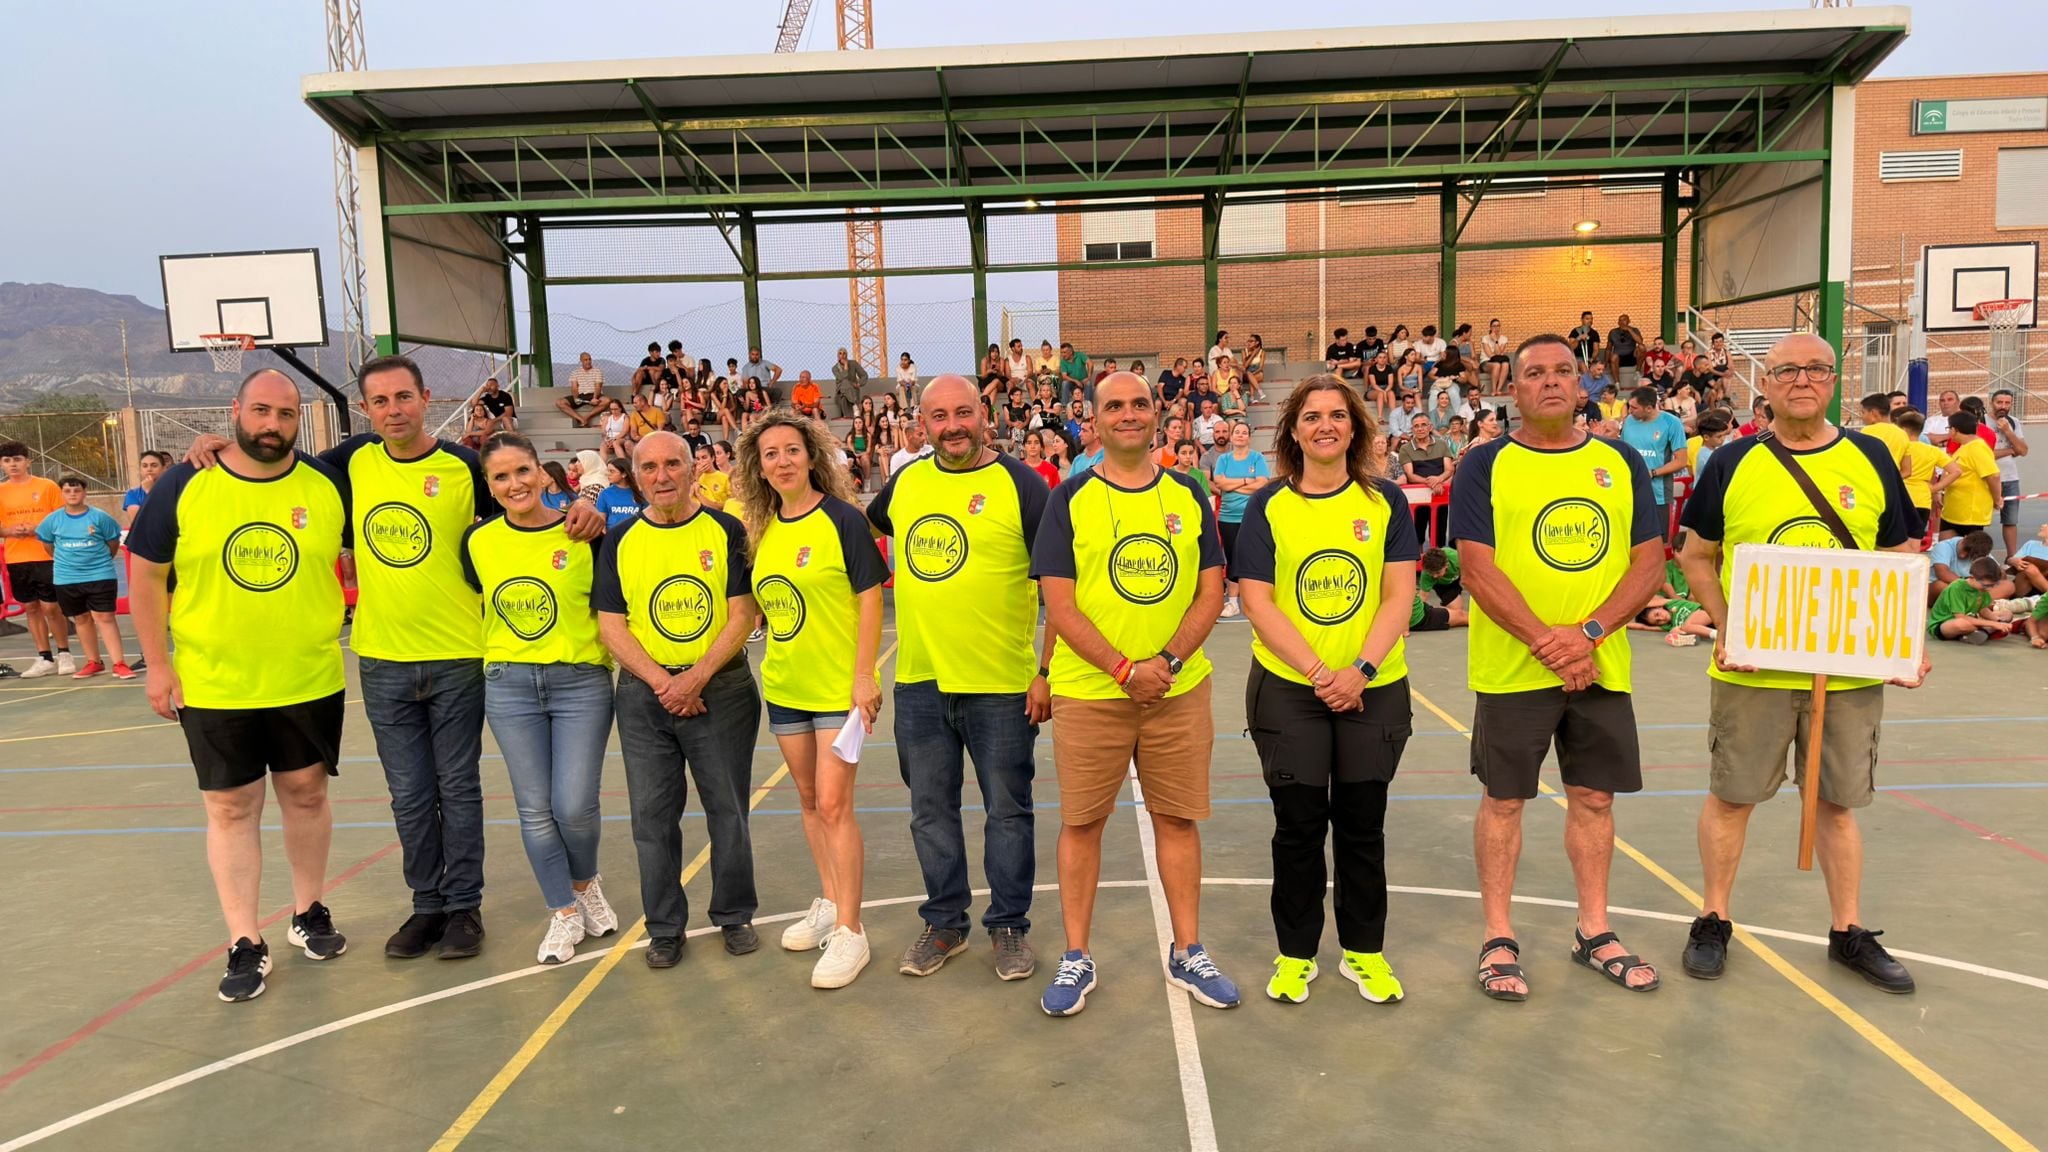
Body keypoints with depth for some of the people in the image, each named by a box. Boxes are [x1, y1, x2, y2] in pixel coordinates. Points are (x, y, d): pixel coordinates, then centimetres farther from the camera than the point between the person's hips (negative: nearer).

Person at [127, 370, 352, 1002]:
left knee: (306, 793, 13)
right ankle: (245, 943, 18)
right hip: (213, 687, -1)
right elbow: (146, 575, 0)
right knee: (231, 808, 7)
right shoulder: (183, 486, -5)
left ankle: (309, 912, 32)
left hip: (310, 682, 1)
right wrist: (157, 665, -3)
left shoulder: (328, 484, -3)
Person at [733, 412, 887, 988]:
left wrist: (864, 676, -16)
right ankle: (829, 902, 32)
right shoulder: (761, 528, 6)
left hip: (840, 686, -6)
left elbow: (870, 599, -13)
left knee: (834, 805, -6)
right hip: (784, 686, 6)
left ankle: (849, 931, 4)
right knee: (809, 801, 16)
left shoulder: (841, 518, -11)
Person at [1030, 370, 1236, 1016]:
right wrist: (1125, 669, -15)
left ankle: (1187, 952, 26)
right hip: (1088, 691, -2)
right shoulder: (1070, 500, -1)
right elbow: (1059, 605, -7)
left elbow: (1211, 593, 3)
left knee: (1177, 817, 10)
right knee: (1081, 821, 6)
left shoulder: (1188, 497, 7)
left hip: (1179, 691, 2)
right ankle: (1076, 959, 20)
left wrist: (1167, 661, -11)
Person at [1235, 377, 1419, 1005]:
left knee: (1362, 824, 9)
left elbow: (1399, 596, -3)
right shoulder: (1267, 507, -1)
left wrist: (1361, 670, -15)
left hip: (1374, 690, 1)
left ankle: (1364, 951, 26)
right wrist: (1317, 672, -14)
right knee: (1299, 826, 6)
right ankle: (1295, 954, 22)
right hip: (1287, 690, -1)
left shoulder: (1385, 501, 2)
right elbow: (1257, 601, -7)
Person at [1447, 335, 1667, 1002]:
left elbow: (1649, 563, 2)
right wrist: (1547, 642, -18)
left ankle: (1593, 932, 28)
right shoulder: (1485, 465, -3)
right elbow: (1477, 570, -11)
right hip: (1511, 667, -3)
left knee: (1595, 797, 11)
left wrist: (1588, 632, -13)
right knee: (1504, 799, 4)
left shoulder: (1622, 463, 8)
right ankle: (1499, 939, 17)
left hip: (1602, 667, 4)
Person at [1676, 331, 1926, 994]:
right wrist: (1727, 627, -10)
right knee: (1731, 795, 8)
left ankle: (1848, 931, 28)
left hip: (1852, 669, 2)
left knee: (1838, 800, 13)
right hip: (1752, 668, -1)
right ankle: (1713, 921, 23)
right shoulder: (1732, 464, -2)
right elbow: (1697, 558, 3)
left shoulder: (1871, 460, 3)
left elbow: (1903, 559, 8)